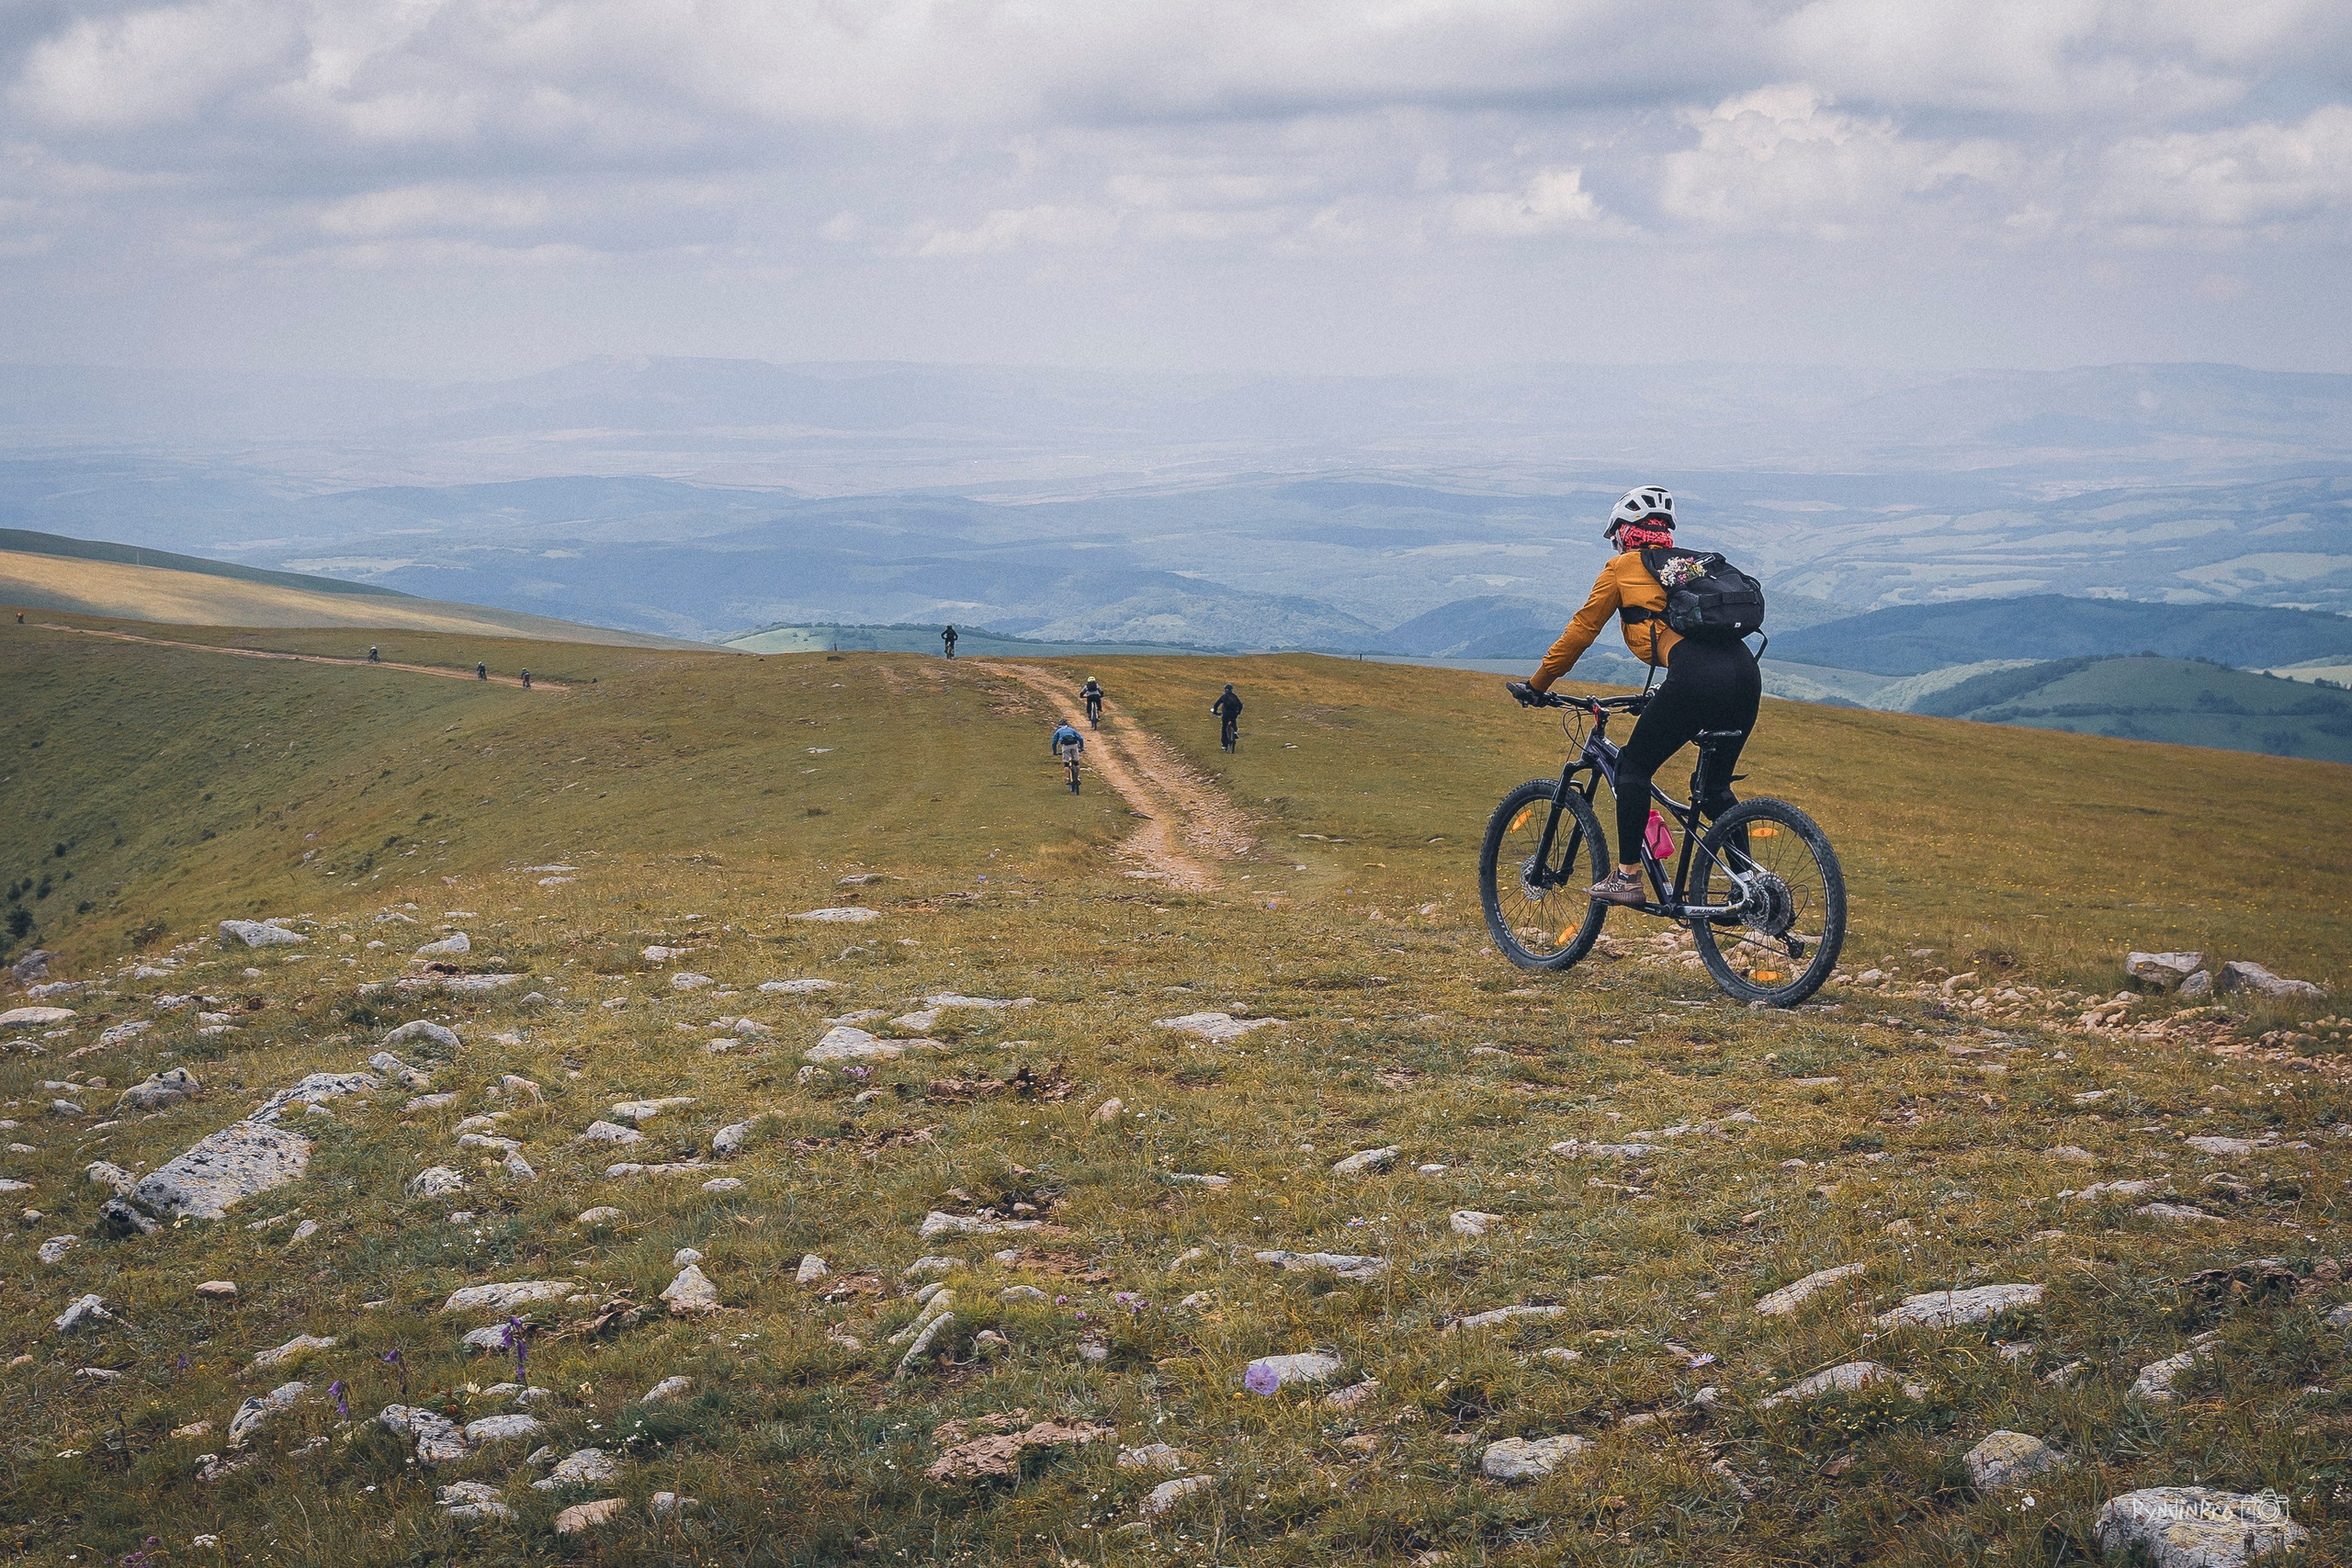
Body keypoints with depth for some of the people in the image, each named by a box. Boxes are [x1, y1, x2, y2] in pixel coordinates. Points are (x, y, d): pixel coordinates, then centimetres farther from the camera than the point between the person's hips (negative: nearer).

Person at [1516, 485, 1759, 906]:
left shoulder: (1624, 566, 16)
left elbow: (1581, 630, 20)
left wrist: (1539, 682, 32)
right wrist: (1665, 696, 54)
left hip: (1695, 677, -6)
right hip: (1746, 673, 6)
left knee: (1633, 766, 11)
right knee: (1716, 787, 20)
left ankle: (1627, 877, 7)